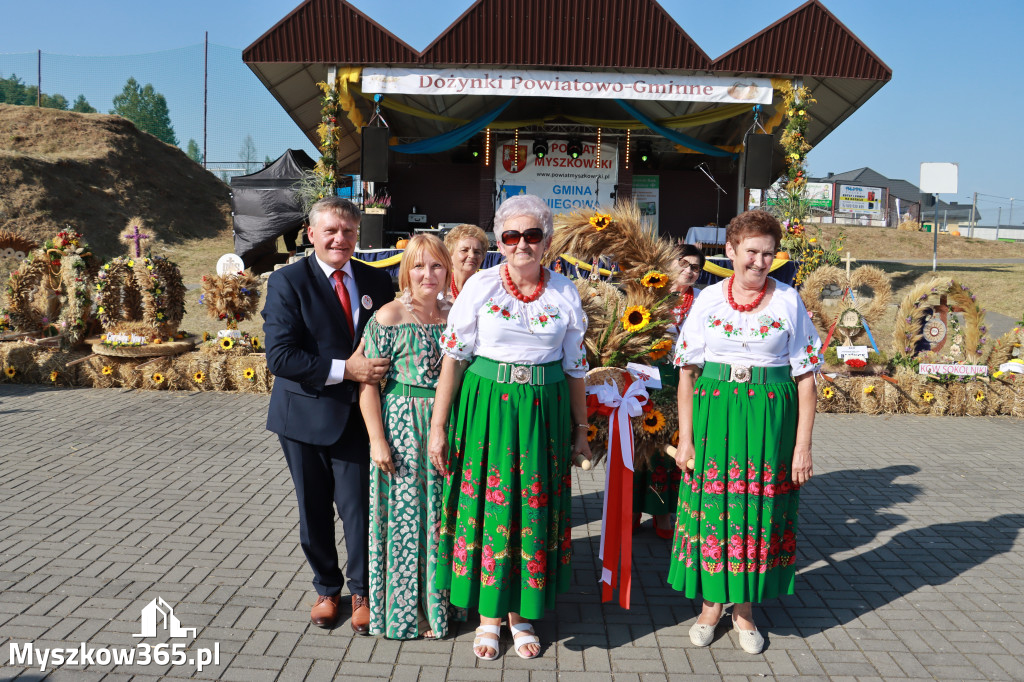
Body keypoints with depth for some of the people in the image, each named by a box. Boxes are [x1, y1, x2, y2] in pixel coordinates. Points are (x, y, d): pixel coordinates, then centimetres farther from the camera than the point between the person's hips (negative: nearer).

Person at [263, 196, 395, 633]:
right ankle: (326, 589, 35)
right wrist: (343, 370, -23)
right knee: (314, 512, 13)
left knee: (359, 507, 3)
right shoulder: (288, 282, -8)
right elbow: (279, 356, -17)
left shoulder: (376, 281, 4)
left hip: (356, 415, 1)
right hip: (305, 414, -1)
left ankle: (361, 591, 26)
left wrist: (375, 372, -7)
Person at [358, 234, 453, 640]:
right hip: (402, 428, -4)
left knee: (442, 515, 14)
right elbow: (368, 384, -10)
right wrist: (378, 440, -14)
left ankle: (440, 600, 32)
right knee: (405, 516, 6)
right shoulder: (388, 318, -9)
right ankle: (407, 609, 24)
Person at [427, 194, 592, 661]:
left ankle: (522, 614, 29)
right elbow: (453, 356, -4)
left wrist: (580, 428, 11)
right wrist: (438, 426, -7)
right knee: (486, 505, 5)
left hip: (544, 411, 2)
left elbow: (575, 366, 8)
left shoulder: (564, 293, 2)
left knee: (534, 509, 9)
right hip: (487, 407, -1)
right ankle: (488, 615, 25)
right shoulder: (480, 286, -4)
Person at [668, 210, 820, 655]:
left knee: (759, 511, 7)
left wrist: (803, 445, -4)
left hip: (770, 419, 0)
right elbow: (687, 372, 1)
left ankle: (744, 608, 26)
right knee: (710, 507, 5)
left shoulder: (789, 301, 0)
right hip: (714, 413, 0)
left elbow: (805, 377, 0)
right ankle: (711, 604, 25)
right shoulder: (709, 299, 0)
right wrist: (685, 437, -3)